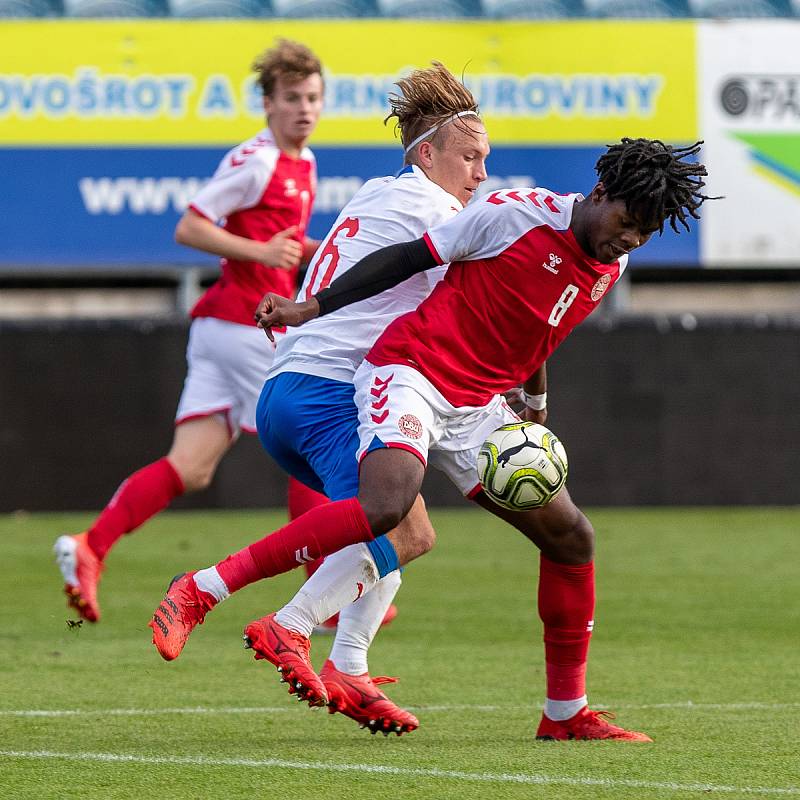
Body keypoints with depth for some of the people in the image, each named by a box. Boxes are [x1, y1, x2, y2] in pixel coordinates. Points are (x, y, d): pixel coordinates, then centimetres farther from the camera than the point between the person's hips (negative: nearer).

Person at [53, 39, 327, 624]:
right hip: (248, 327, -9)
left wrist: (310, 251, 15)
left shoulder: (303, 164, 19)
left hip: (220, 329, 9)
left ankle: (89, 549, -11)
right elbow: (189, 227, -14)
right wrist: (260, 251, -21)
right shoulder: (255, 160, -11)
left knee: (190, 469, -1)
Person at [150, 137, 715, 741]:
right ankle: (205, 589, -28)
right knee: (385, 506, -33)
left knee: (570, 536, 4)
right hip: (408, 370, -8)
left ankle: (566, 714, 16)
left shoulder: (611, 268, 10)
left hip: (477, 409, 8)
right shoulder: (516, 214, -12)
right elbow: (409, 258, -7)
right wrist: (311, 309, -5)